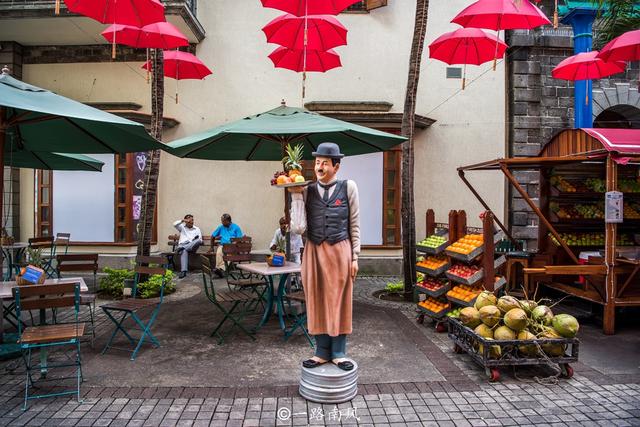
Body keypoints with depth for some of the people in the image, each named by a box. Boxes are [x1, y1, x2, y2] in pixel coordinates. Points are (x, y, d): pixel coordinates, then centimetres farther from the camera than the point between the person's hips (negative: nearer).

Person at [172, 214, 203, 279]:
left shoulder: (197, 229, 22)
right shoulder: (182, 227, 24)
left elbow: (200, 240, 13)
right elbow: (174, 224, 4)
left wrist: (196, 241, -8)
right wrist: (182, 220, -4)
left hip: (192, 247, 1)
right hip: (182, 244, -1)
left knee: (198, 241, -34)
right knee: (184, 251, -39)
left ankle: (182, 248, -40)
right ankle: (183, 271, -50)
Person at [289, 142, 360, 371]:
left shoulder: (348, 187, -1)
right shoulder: (307, 191, 1)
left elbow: (354, 225, 2)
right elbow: (298, 227, -8)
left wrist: (354, 257, 0)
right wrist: (296, 195, -11)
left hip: (340, 251, -1)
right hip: (314, 252, 2)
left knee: (339, 301, 7)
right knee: (317, 301, 9)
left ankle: (338, 352, 23)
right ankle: (322, 352, 25)